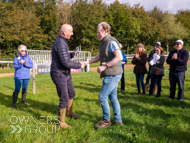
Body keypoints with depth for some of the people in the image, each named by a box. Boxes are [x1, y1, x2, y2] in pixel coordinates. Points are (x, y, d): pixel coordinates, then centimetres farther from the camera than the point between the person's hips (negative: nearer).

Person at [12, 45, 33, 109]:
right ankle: (14, 103, 1)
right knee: (17, 89, -7)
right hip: (18, 76, -3)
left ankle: (23, 100, 32)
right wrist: (20, 64, -26)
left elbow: (31, 65, -2)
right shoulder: (17, 57, -1)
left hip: (26, 76, 4)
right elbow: (15, 66, -8)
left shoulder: (28, 57, 6)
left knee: (25, 89, 13)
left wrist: (26, 64, -20)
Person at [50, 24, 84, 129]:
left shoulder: (62, 42, 11)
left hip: (65, 74, 10)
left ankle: (69, 112, 45)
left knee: (71, 93, 23)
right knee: (64, 99, -4)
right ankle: (61, 122, 12)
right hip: (59, 75, -10)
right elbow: (66, 63, -27)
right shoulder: (60, 44, -23)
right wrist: (79, 65, -15)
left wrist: (71, 55, 4)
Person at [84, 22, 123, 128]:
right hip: (111, 75, 10)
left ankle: (106, 121, 10)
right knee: (113, 97, 15)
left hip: (113, 75, -10)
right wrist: (86, 62, 9)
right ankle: (118, 120, 26)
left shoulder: (111, 42, -16)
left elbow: (119, 57, -26)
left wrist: (105, 66, -25)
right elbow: (98, 57, 21)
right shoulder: (104, 43, 15)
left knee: (102, 96, -5)